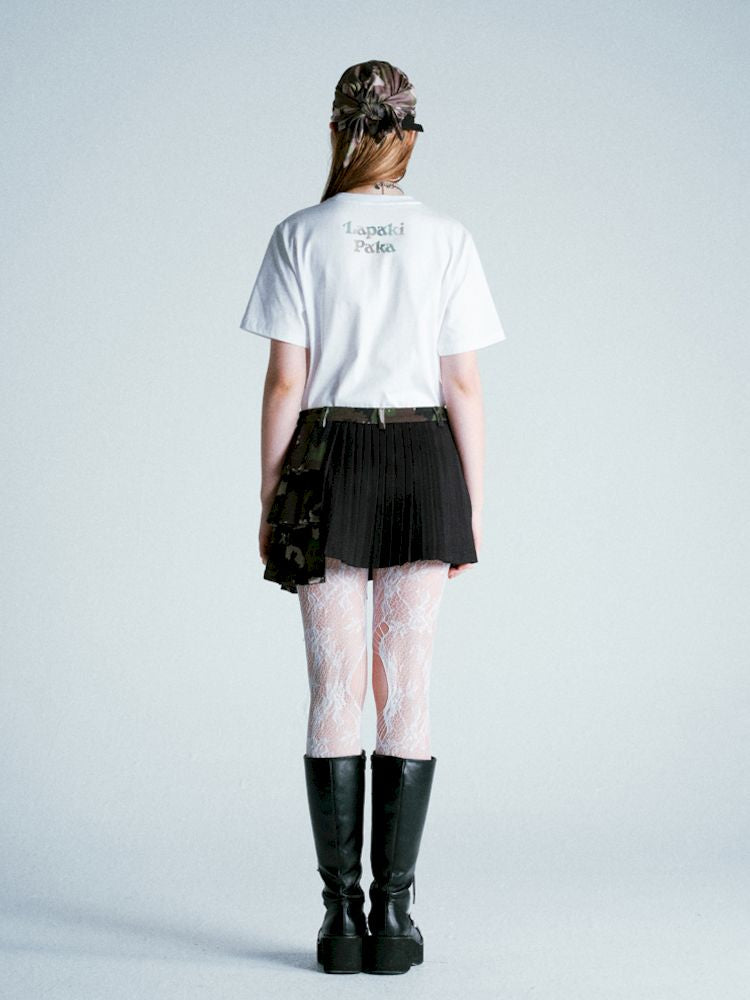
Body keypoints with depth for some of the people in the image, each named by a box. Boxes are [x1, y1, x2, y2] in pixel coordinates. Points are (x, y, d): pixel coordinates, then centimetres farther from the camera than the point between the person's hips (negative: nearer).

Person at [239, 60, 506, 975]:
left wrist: (270, 501, 3)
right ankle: (393, 915, 5)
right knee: (408, 687, 5)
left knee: (334, 690, 4)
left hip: (328, 466, 0)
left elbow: (285, 382, -4)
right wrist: (473, 508, 5)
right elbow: (462, 386, -1)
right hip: (424, 463, 1)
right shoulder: (447, 238, 0)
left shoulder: (300, 236, -2)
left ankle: (342, 916, 4)